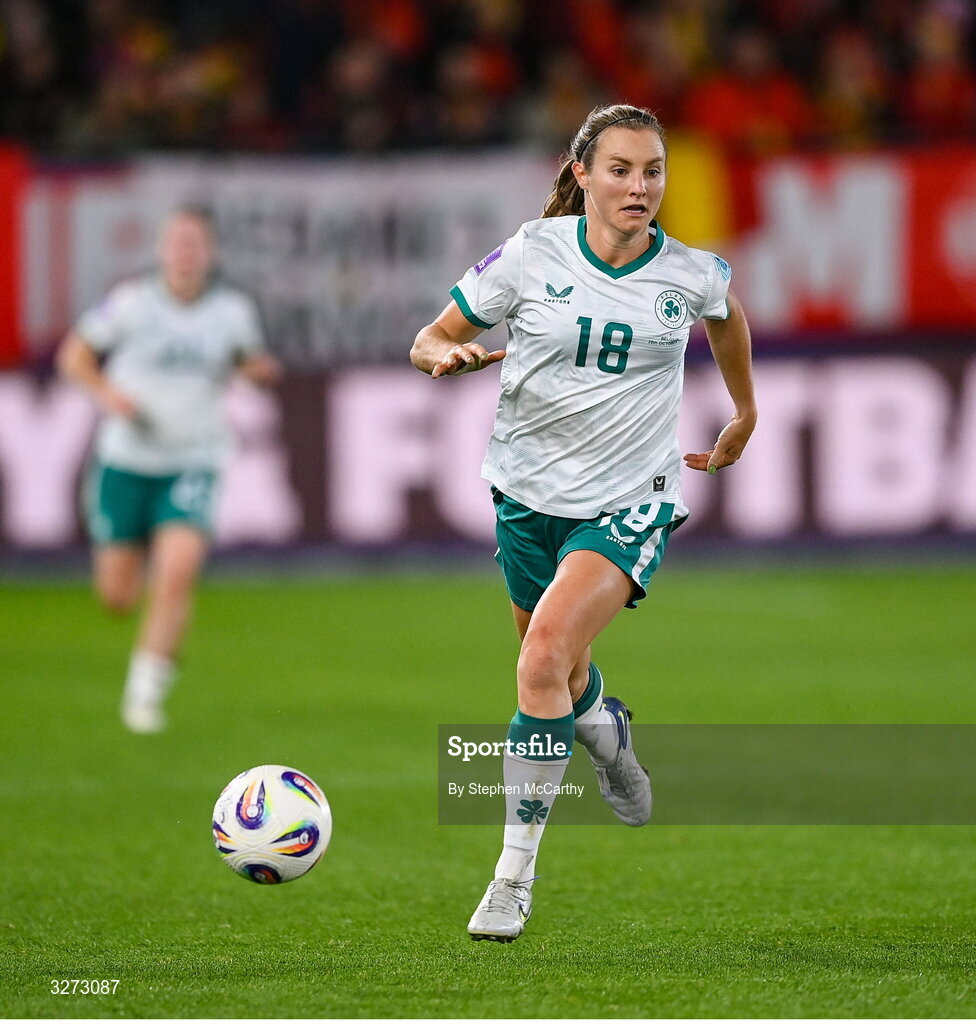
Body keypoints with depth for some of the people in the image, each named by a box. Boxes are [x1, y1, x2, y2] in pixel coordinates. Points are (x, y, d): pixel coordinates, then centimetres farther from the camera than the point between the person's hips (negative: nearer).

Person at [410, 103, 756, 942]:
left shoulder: (692, 276, -8)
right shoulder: (532, 254, -9)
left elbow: (725, 310, 18)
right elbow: (427, 342, -2)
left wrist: (744, 413, 29)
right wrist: (450, 353, -26)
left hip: (630, 503, -3)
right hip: (530, 492, 3)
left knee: (544, 661, -23)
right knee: (561, 674, 19)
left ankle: (516, 873, -16)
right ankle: (609, 734, 58)